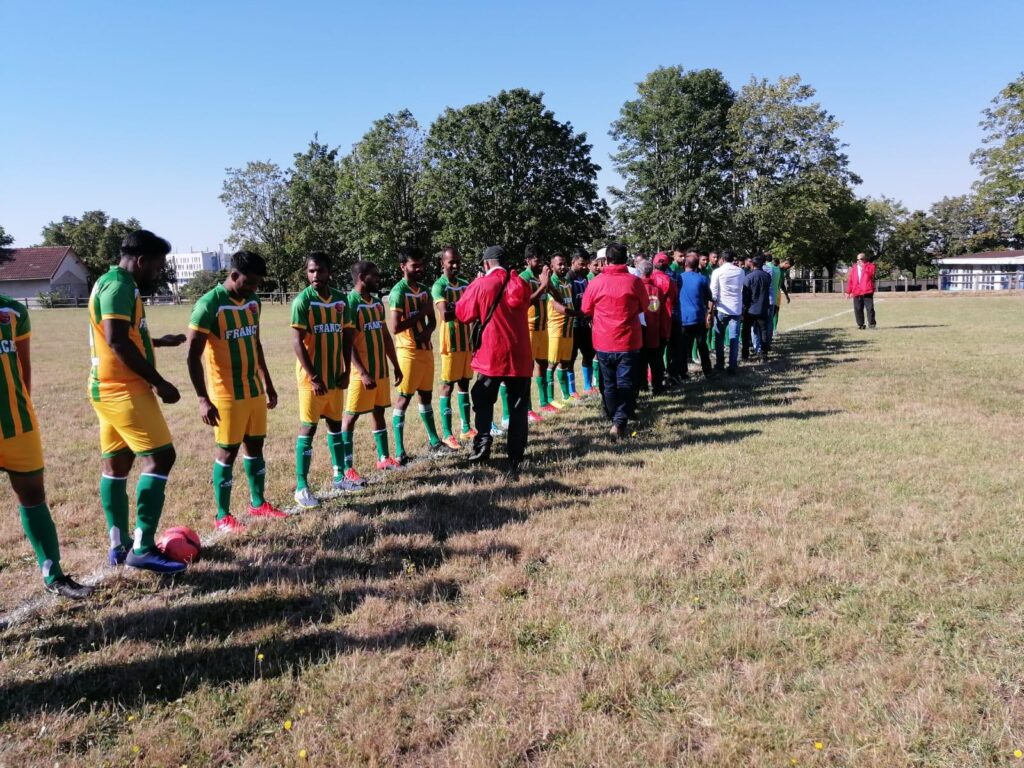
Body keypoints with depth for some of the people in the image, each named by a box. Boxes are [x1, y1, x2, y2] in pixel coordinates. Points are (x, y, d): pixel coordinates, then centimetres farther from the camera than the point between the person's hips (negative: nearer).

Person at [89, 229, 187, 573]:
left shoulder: (113, 283, 17)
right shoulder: (119, 285, -15)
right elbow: (117, 341, -24)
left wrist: (158, 341, 37)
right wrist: (159, 382, -20)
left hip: (110, 388, 11)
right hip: (123, 389, -11)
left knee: (116, 463, 12)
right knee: (160, 457, -10)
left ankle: (119, 544, 19)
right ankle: (142, 548, -9)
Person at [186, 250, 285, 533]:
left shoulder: (253, 302, 7)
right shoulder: (209, 305, -16)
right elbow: (193, 356, -16)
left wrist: (267, 383, 19)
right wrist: (203, 399, -20)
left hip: (255, 389, 7)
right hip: (227, 394, -7)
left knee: (256, 446, 14)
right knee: (227, 452, 1)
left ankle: (258, 504, 27)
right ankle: (223, 516, 12)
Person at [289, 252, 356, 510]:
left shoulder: (340, 298, 5)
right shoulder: (303, 301, -11)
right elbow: (297, 342, -14)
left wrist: (345, 371, 4)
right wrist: (313, 377, -17)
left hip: (335, 375, 6)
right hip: (312, 377, -6)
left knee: (335, 424, 15)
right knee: (308, 428, -3)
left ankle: (339, 476, 28)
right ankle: (301, 487, 2)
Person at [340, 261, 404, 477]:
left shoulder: (377, 302, 11)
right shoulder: (350, 303, -14)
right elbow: (348, 344, -18)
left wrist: (395, 366, 16)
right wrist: (363, 373, -23)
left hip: (381, 370, 8)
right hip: (362, 372, -8)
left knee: (379, 412, 15)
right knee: (351, 416, -1)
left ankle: (383, 458, 25)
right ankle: (347, 467, 3)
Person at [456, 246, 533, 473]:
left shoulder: (481, 285, -6)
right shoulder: (521, 285, 4)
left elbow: (463, 314, 4)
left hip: (491, 355, -2)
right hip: (520, 356, 2)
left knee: (483, 400, 17)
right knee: (518, 407, 6)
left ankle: (483, 443, 6)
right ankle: (515, 457, 4)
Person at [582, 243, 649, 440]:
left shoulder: (596, 282, -6)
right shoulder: (634, 281, -6)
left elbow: (586, 310, 6)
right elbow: (644, 307, 9)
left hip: (603, 342, 1)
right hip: (629, 342, -1)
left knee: (609, 385, 15)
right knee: (626, 384, 3)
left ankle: (615, 421, 26)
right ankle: (619, 422, -13)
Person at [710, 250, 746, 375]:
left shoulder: (717, 272, -6)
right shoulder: (740, 271, 3)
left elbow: (713, 293, -7)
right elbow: (743, 290, 6)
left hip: (722, 308, -2)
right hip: (736, 309, 2)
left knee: (719, 338, 13)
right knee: (734, 338, 3)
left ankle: (720, 364, 20)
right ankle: (732, 367, -1)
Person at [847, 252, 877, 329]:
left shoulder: (870, 266, 5)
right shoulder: (854, 268, 15)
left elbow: (870, 273, -16)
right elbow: (850, 280, 13)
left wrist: (864, 266, -12)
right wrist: (849, 291, 8)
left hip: (867, 292, -3)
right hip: (856, 293, 4)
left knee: (870, 308, -5)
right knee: (858, 310, 3)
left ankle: (871, 324, 4)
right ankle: (860, 325, 11)